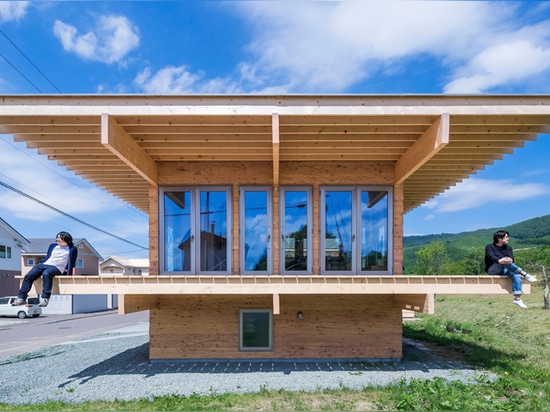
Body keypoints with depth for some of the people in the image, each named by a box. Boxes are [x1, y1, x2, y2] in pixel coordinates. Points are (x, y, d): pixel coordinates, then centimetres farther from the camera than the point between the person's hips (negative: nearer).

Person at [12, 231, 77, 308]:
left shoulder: (72, 249, 8)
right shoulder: (53, 246, 24)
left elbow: (72, 263, 7)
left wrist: (70, 274, 1)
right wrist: (39, 264, 16)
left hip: (56, 267, -6)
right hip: (44, 264, 6)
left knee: (46, 274, -39)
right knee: (28, 276, -19)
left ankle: (45, 298, -40)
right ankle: (21, 298, -13)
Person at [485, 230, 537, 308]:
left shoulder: (508, 248, 15)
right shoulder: (489, 247, 2)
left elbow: (511, 258, -6)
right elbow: (491, 257, -20)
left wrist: (510, 260, -32)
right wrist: (500, 260, -43)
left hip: (504, 270, 4)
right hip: (492, 270, -4)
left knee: (517, 276, -28)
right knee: (505, 263, -34)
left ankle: (517, 298, -36)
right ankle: (525, 274, -33)